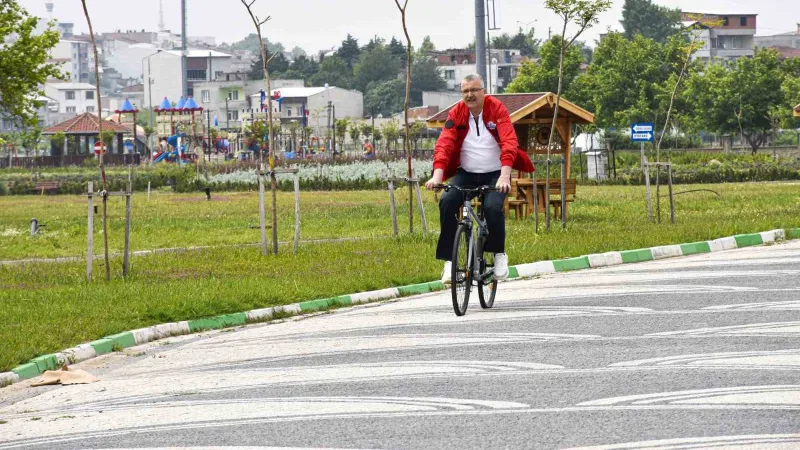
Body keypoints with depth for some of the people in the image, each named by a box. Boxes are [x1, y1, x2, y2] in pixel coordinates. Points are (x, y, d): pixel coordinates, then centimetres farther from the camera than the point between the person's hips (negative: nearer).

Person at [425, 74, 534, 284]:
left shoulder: (497, 109, -10)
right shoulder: (456, 114, -4)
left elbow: (509, 143, -21)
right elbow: (444, 145, -14)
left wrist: (504, 175, -35)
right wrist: (437, 175, -31)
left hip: (495, 174, -2)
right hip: (466, 173, 2)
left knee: (493, 207, -29)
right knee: (447, 202, -24)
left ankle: (499, 254, -3)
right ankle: (448, 260, -16)